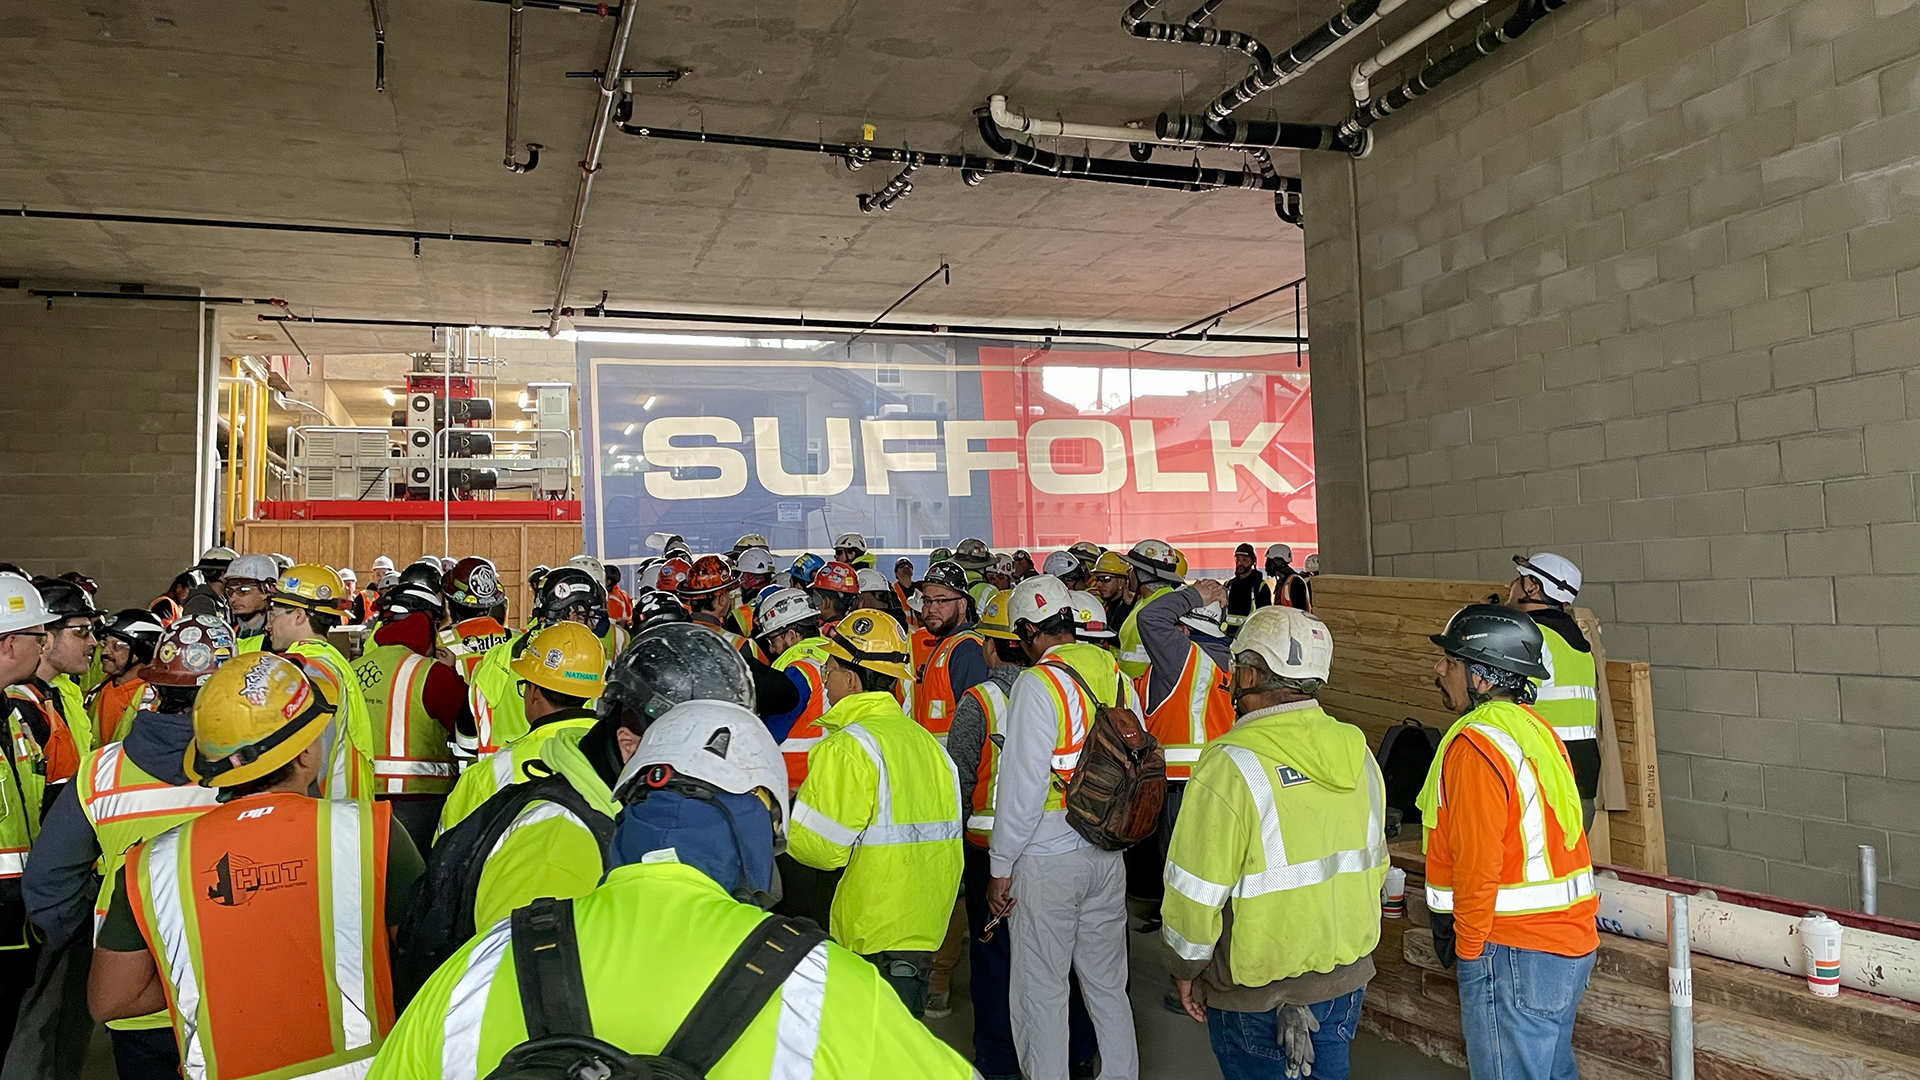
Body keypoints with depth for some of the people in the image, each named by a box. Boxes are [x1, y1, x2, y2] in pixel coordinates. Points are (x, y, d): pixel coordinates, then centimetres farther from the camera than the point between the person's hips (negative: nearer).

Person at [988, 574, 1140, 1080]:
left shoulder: (1038, 683, -17)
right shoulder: (1117, 676, 2)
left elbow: (1023, 785, -18)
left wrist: (1001, 867, -9)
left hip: (1047, 859, -7)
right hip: (1108, 854, 7)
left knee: (1041, 992, 7)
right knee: (1107, 983, 19)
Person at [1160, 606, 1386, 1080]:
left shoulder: (1231, 763, -23)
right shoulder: (1356, 751, -2)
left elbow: (1196, 892, -19)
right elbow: (1374, 864, 9)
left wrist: (1186, 969, -4)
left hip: (1256, 989, -6)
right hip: (1347, 974, 6)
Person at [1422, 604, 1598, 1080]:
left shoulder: (1475, 745, -20)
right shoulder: (1535, 728, 9)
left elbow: (1477, 865, -22)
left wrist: (1467, 949, -10)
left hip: (1512, 951, -10)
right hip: (1568, 939, 10)